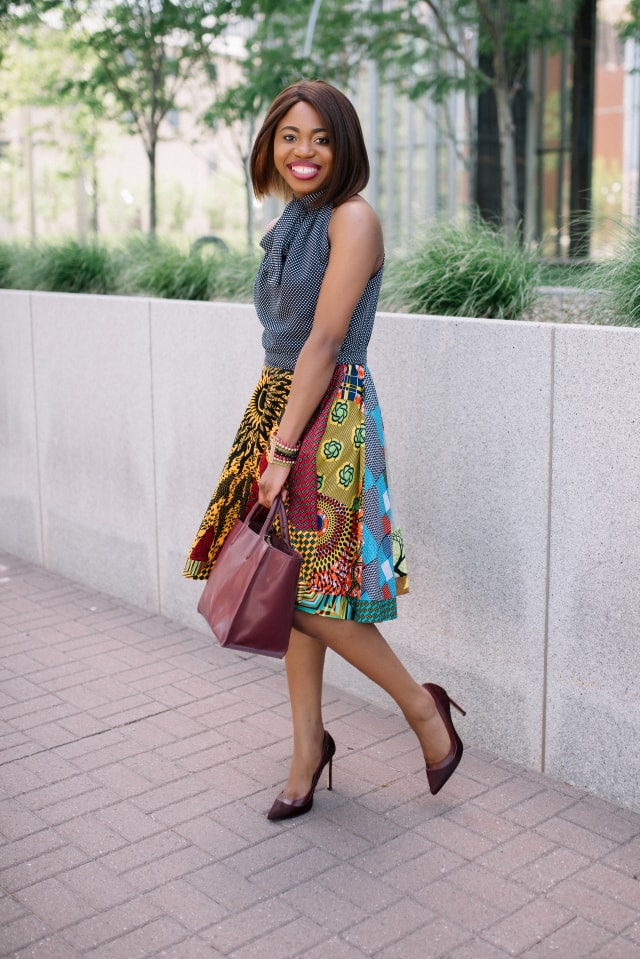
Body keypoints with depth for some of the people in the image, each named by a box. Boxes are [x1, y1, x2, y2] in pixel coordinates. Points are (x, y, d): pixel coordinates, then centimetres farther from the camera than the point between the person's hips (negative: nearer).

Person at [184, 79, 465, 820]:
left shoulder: (352, 218, -12)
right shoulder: (293, 221, 14)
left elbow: (324, 342, -18)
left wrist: (283, 448, -19)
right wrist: (272, 439, 13)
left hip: (329, 414, -8)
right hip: (278, 401, 8)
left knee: (310, 592, -7)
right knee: (289, 586, 9)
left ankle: (424, 708, 14)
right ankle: (308, 747, 22)